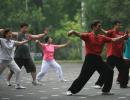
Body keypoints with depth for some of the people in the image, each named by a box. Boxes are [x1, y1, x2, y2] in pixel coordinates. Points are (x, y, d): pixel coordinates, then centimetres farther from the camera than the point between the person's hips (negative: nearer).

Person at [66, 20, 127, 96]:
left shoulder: (102, 37, 11)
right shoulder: (88, 36, -6)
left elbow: (113, 40, 13)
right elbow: (79, 34, -21)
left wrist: (123, 37, 3)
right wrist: (73, 32, -42)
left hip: (98, 59, 6)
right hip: (90, 59, -6)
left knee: (109, 72, 4)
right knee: (83, 76, -10)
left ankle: (106, 90, 17)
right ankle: (71, 90, 1)